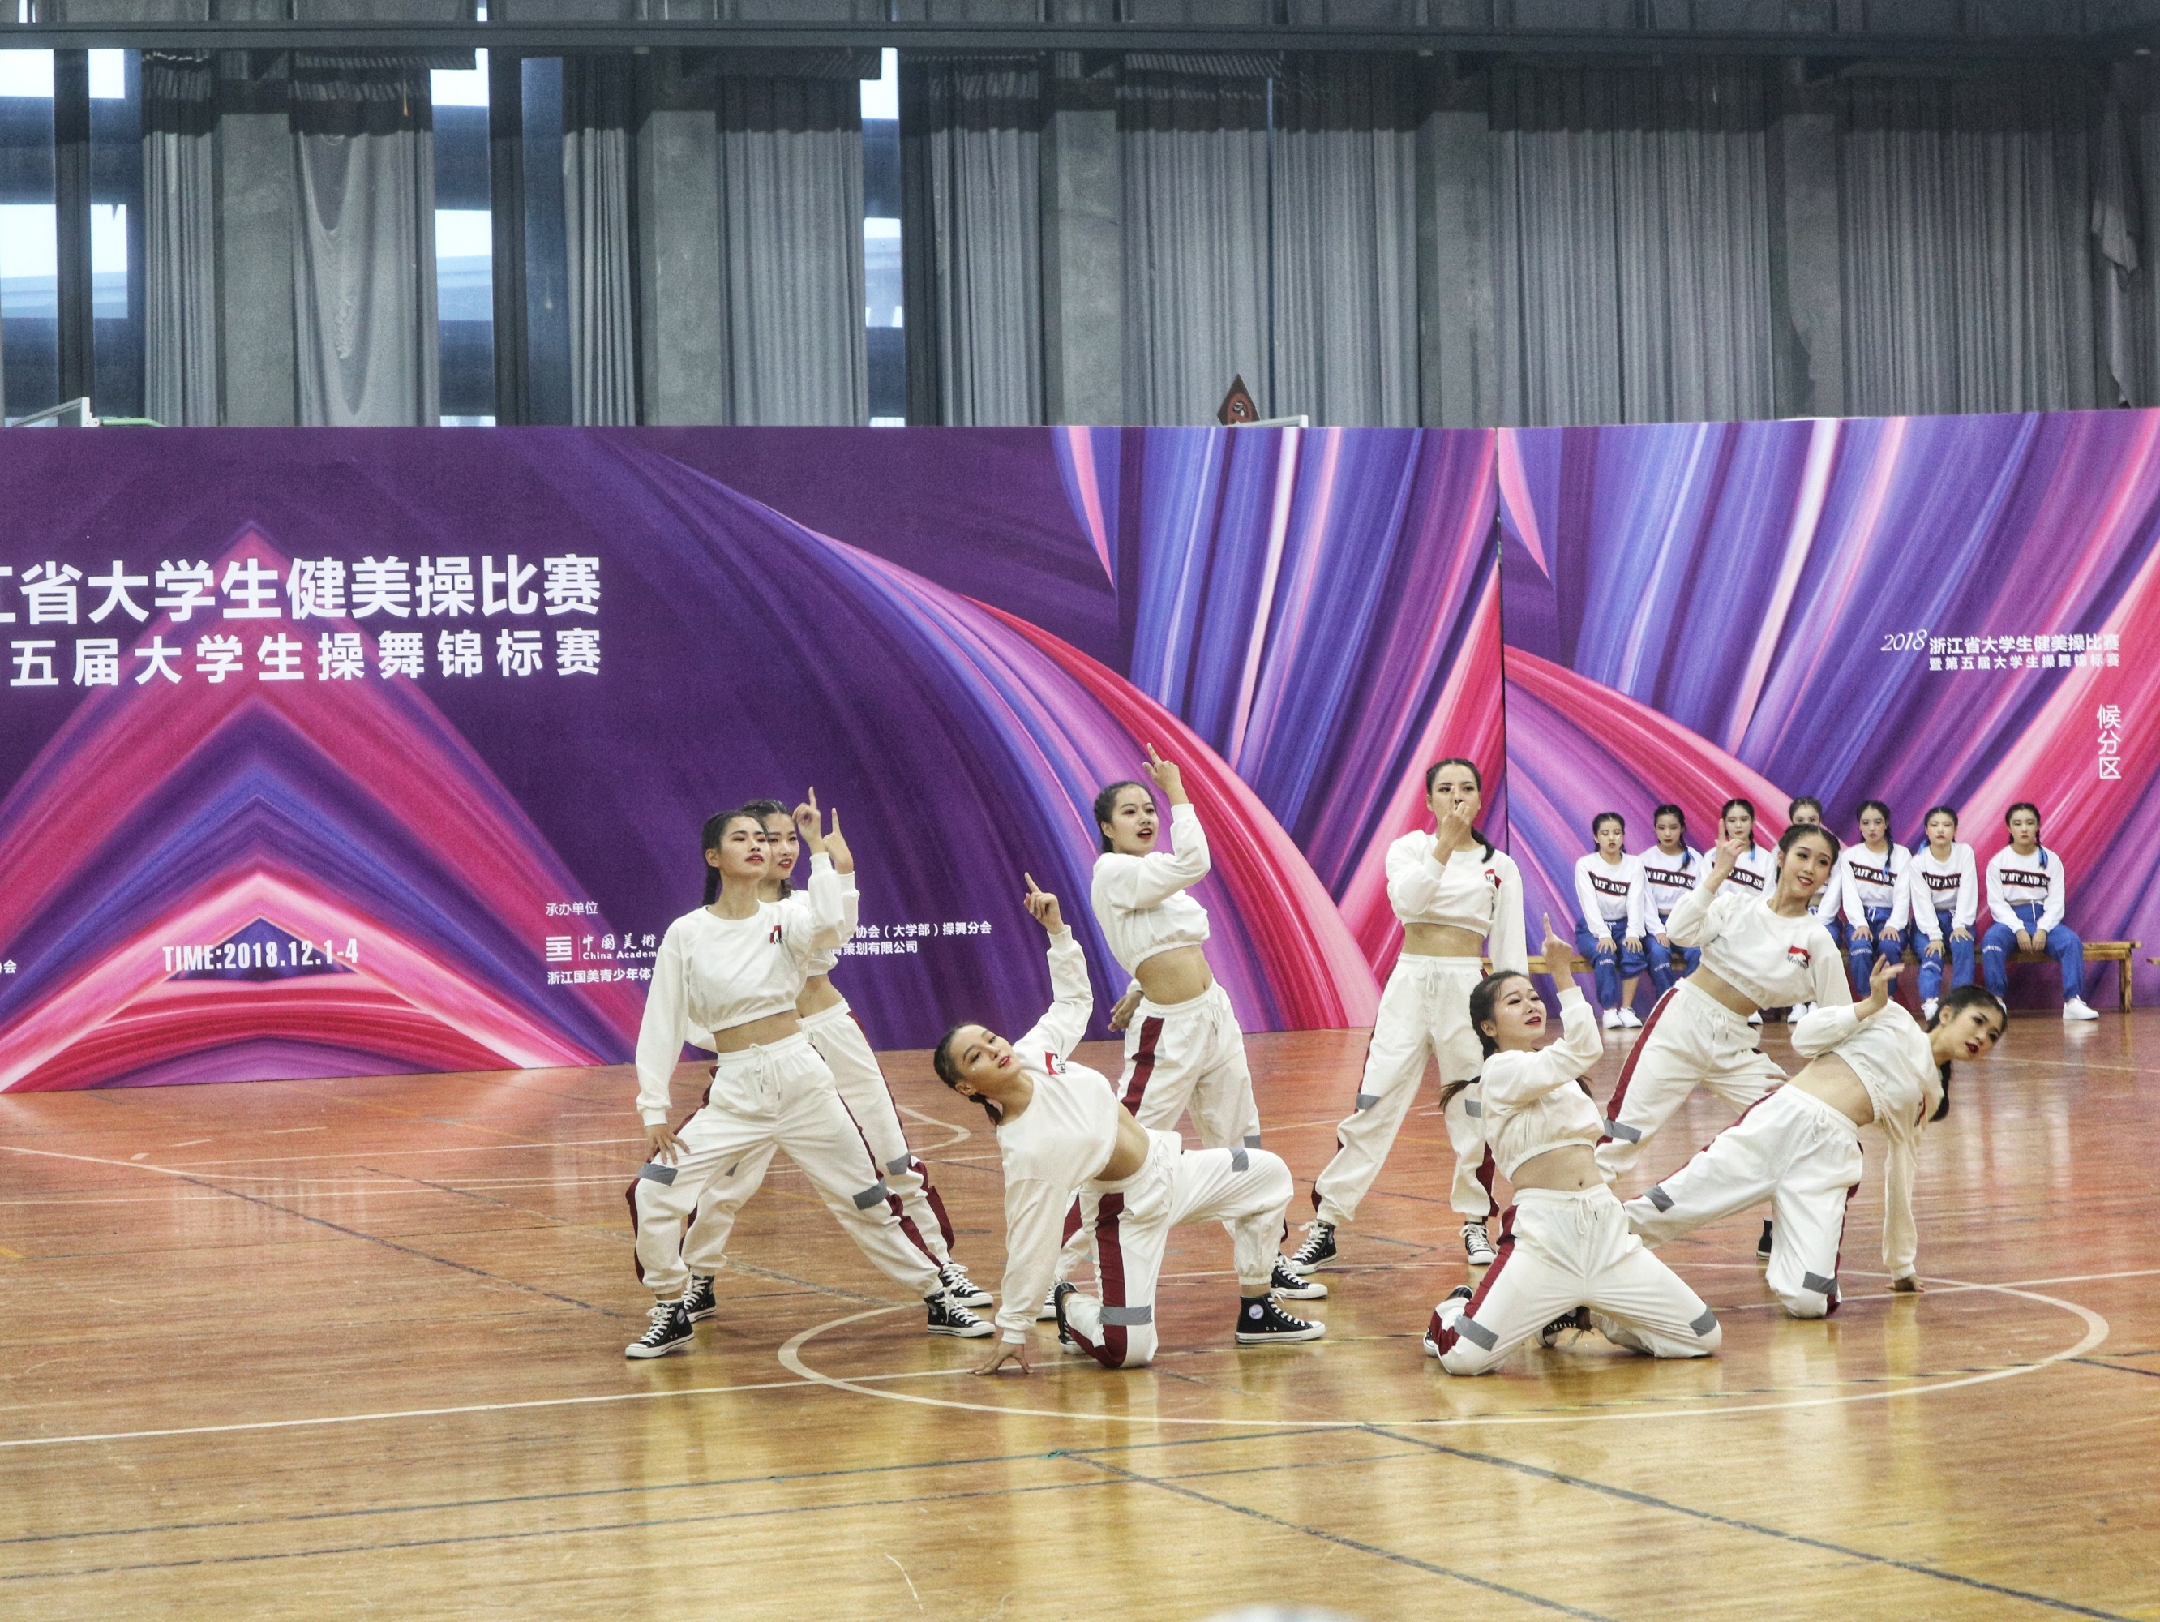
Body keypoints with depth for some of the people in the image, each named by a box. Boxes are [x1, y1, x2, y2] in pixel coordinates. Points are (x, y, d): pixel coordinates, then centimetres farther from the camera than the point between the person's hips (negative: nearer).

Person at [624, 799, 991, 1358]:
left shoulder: (785, 917, 1)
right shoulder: (685, 934, 0)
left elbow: (830, 927, -24)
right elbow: (661, 1024, 1)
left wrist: (821, 851, -16)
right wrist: (654, 1110, -5)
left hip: (801, 1080, 0)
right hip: (734, 1094, 0)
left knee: (867, 1203, 7)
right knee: (652, 1192, -16)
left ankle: (939, 1300, 23)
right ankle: (671, 1314, 3)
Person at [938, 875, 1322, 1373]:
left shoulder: (1033, 1054, -13)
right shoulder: (1022, 1152, -31)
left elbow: (1073, 999, 7)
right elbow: (1028, 1245, -24)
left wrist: (1056, 929, -6)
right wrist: (1012, 1331, -20)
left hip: (1167, 1162, 8)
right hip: (1130, 1209, -8)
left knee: (1268, 1175, 15)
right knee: (1126, 1350, -20)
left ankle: (1255, 1315, 24)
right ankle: (1071, 1308, 16)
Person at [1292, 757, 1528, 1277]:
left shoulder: (1500, 867, 7)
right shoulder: (1409, 848, 5)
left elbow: (1510, 948, 7)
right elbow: (1407, 898, -16)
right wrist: (1445, 844, -23)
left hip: (1470, 989, 1)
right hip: (1411, 983, -1)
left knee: (1476, 1111, 3)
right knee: (1373, 1107, -5)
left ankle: (1475, 1223, 21)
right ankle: (1325, 1226, -2)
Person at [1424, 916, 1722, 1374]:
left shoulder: (1555, 1071, 21)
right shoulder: (1502, 1070, -7)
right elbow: (1584, 1048, -21)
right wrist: (1563, 973, -24)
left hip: (1604, 1230, 8)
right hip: (1544, 1232, -8)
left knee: (1704, 1337, 1)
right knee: (1464, 1356, -24)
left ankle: (1587, 1315, 23)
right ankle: (1451, 1314, 15)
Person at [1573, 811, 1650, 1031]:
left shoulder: (1634, 865, 4)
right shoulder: (1585, 864, -4)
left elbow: (1635, 902, -9)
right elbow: (1589, 903, -14)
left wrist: (1632, 933, -26)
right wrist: (1603, 935, -28)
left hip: (1622, 925, 2)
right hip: (1592, 928, -2)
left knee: (1633, 952, -32)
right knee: (1605, 954, -34)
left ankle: (1626, 1009, -25)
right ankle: (1609, 1011, -27)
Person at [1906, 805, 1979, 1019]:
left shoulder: (1965, 853, -2)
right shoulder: (1917, 861, -5)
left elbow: (1967, 891, -8)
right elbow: (1922, 901, -12)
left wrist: (1960, 926, -20)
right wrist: (1934, 936, -22)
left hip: (1958, 918, 1)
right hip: (1928, 921, -1)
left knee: (1963, 945, -31)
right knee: (1931, 953, -28)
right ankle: (1930, 1002, -47)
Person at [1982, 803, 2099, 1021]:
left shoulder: (2050, 860, 7)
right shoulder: (1998, 861, 5)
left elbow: (2056, 902, 0)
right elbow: (1996, 902, -3)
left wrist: (2042, 930, -17)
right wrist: (2018, 929, -18)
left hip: (2043, 919, 1)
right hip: (2009, 920, -1)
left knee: (2072, 942, -28)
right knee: (1991, 940, -34)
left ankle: (2073, 1001, -31)